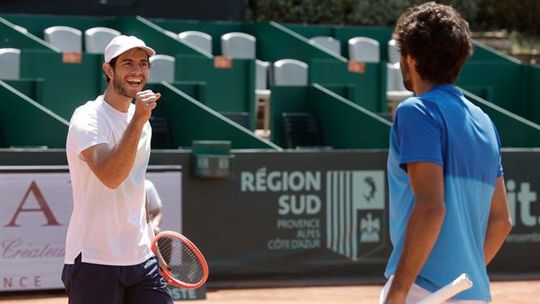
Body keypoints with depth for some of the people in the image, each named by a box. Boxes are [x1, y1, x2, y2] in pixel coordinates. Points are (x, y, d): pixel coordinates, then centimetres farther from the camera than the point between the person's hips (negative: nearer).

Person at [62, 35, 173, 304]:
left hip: (140, 260, 7)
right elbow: (111, 177, -29)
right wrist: (138, 121, -34)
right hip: (93, 262, -7)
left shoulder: (140, 119, 13)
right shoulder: (88, 119, -12)